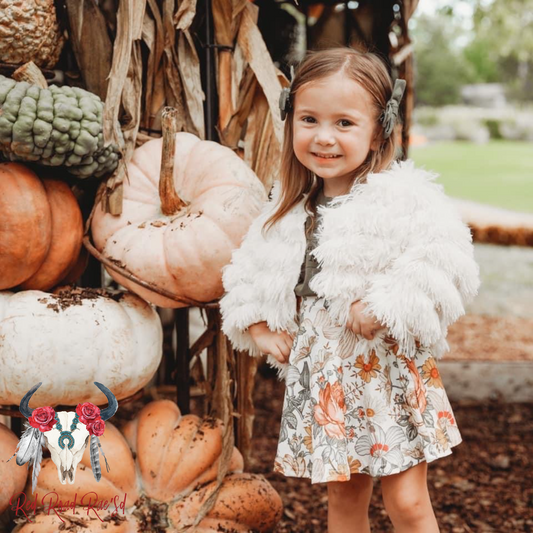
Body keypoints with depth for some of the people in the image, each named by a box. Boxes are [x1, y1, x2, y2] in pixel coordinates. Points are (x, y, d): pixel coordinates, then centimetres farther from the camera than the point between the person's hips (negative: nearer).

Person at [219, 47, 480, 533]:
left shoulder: (406, 199, -13)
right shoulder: (288, 211, 5)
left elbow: (445, 270, -21)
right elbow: (253, 276, 16)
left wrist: (383, 309, -26)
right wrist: (257, 325, 2)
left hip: (389, 371, -5)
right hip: (324, 378, 5)